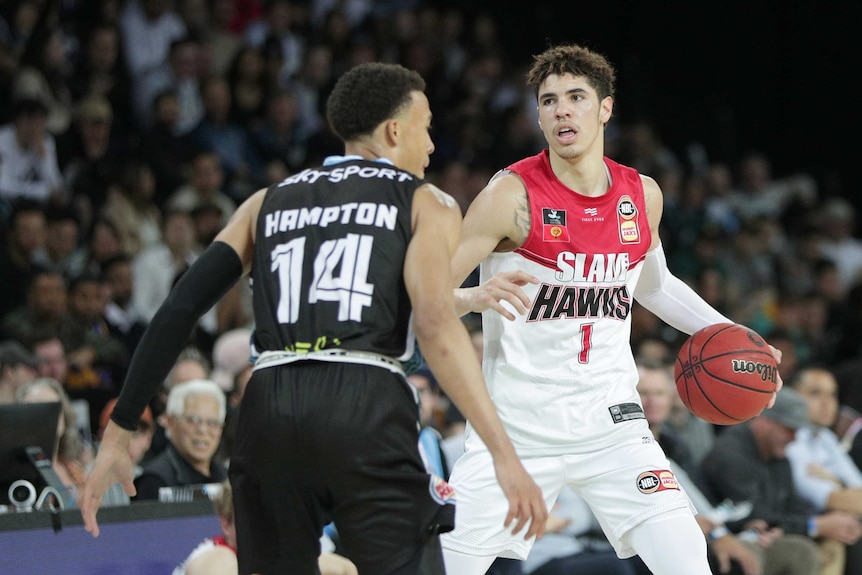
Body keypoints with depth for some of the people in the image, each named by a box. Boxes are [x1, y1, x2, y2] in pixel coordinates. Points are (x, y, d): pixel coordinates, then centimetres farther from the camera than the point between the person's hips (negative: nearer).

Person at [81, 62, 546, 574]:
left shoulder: (267, 203, 24)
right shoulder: (425, 203, 11)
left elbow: (178, 313, 15)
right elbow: (436, 326, -6)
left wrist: (118, 435, 17)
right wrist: (504, 454, -11)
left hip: (270, 406, 4)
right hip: (366, 407, -4)